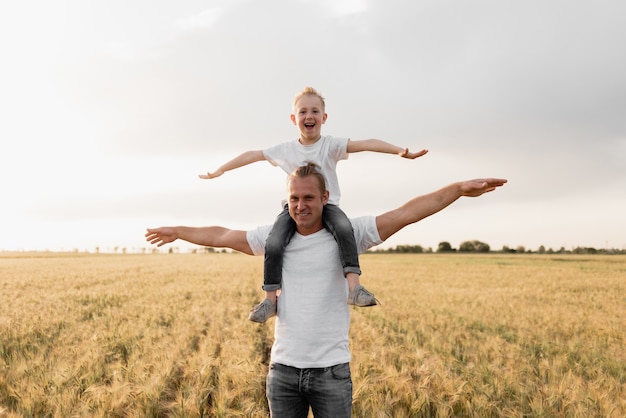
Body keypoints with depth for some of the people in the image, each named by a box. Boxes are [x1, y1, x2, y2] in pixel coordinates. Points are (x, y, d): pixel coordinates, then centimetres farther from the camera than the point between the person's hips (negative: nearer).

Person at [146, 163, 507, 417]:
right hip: (283, 369, 3)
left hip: (331, 371, -3)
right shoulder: (274, 238, 4)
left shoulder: (347, 235, -6)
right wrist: (177, 231, 28)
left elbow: (404, 214, -14)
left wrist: (459, 189, -22)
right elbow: (221, 236, 16)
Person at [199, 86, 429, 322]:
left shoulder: (331, 146, -1)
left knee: (344, 229, -35)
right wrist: (219, 171, 19)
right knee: (273, 244, -26)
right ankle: (270, 299, -17)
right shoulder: (285, 150, 8)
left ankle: (354, 287, -39)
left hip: (327, 205, -1)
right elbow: (252, 155, 17)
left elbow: (367, 144, -13)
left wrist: (400, 151, -27)